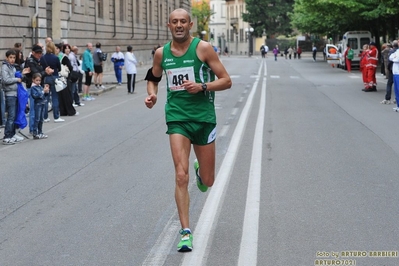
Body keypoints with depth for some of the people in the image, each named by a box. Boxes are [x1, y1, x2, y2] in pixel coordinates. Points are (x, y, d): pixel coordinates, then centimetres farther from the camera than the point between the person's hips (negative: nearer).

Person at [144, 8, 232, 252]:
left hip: (204, 117, -1)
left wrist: (202, 87, -21)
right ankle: (186, 233, -8)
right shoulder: (162, 53, 4)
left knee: (208, 181, 9)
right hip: (177, 118, 1)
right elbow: (153, 78, 22)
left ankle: (200, 172, 48)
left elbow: (226, 81, -5)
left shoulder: (203, 48, -6)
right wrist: (152, 94, 0)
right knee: (181, 176, -13)